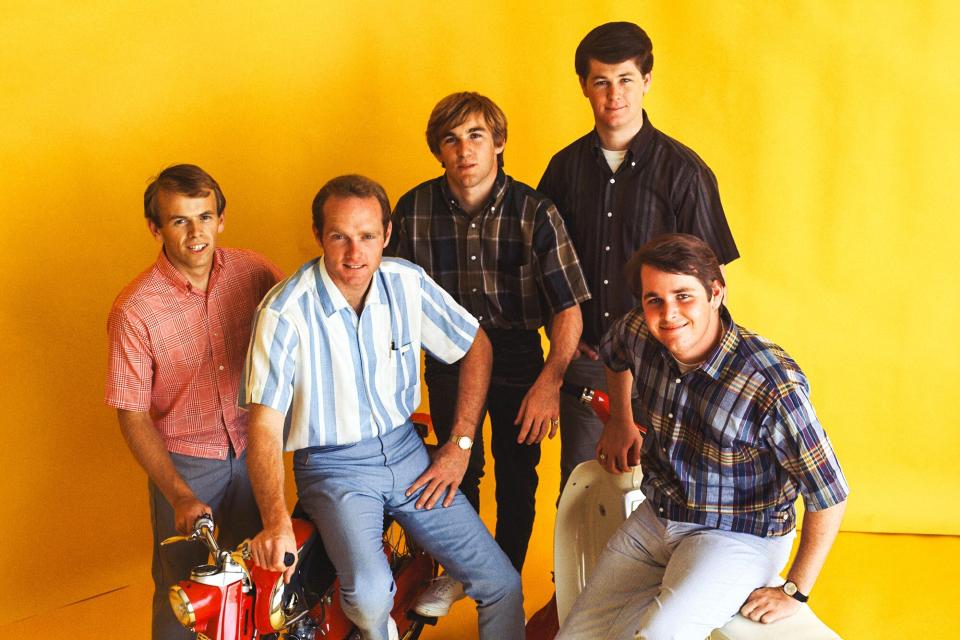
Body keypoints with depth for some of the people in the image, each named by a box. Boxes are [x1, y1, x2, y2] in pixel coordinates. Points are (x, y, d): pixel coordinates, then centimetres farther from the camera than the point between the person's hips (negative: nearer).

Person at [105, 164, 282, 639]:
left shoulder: (252, 272, -9)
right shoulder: (135, 309, -17)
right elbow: (133, 416, -13)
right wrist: (179, 495, -21)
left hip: (254, 451, 3)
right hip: (185, 463, -3)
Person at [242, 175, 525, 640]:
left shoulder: (407, 282, -5)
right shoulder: (285, 312, -18)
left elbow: (476, 347, 9)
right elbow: (265, 426, -20)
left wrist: (460, 444, 3)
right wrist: (276, 522, -33)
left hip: (405, 451, 4)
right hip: (333, 467, -4)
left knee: (502, 586, -2)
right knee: (371, 593, -29)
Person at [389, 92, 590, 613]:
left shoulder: (534, 212, -14)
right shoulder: (414, 209, -7)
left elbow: (568, 306, -14)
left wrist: (549, 381, -23)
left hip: (518, 361, -1)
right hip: (448, 359, 1)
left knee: (516, 479, 10)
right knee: (457, 470, 12)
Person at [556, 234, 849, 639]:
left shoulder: (771, 384, -27)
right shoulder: (640, 335, -9)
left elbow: (829, 495, -19)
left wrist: (795, 592, -13)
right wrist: (621, 422, 24)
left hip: (739, 537, -6)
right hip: (655, 517, 6)